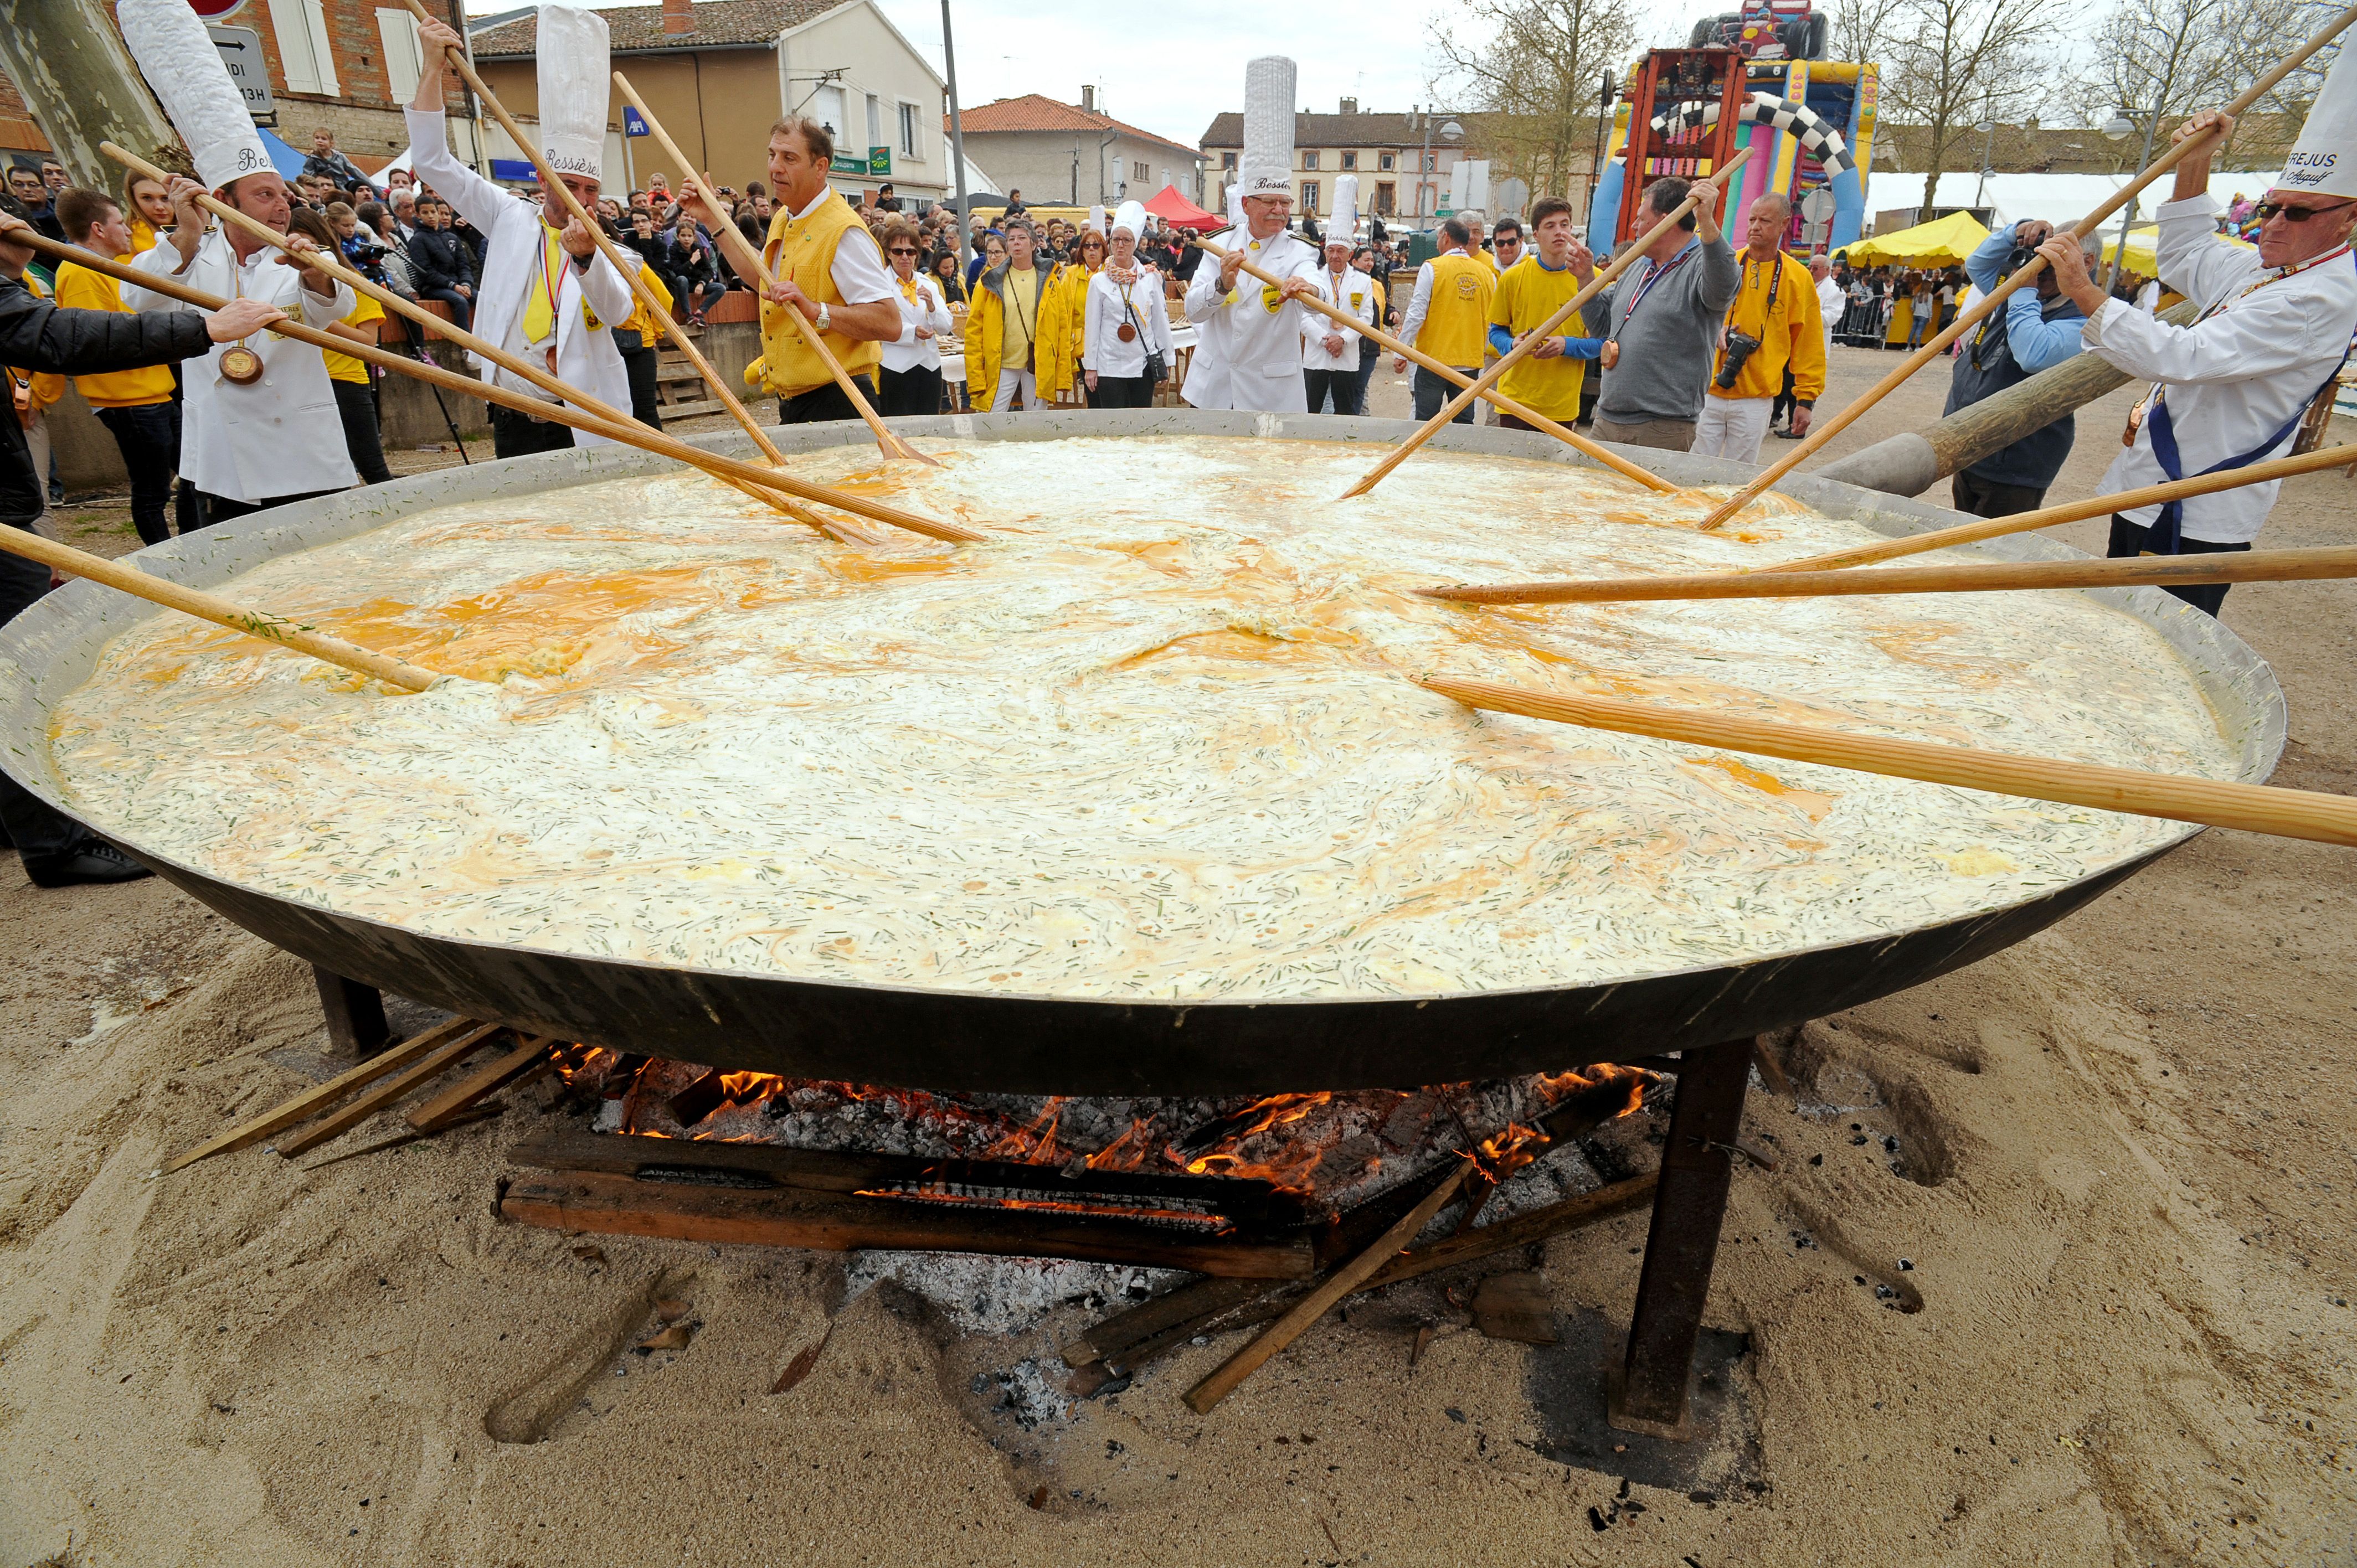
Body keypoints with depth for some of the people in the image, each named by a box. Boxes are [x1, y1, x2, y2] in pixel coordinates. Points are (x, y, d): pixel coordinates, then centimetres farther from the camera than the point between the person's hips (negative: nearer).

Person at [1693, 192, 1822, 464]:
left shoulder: (1798, 278, 4)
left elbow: (1808, 345, 6)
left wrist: (1806, 398, 3)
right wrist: (1714, 331, -7)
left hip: (1756, 400, -1)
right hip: (1709, 393, 1)